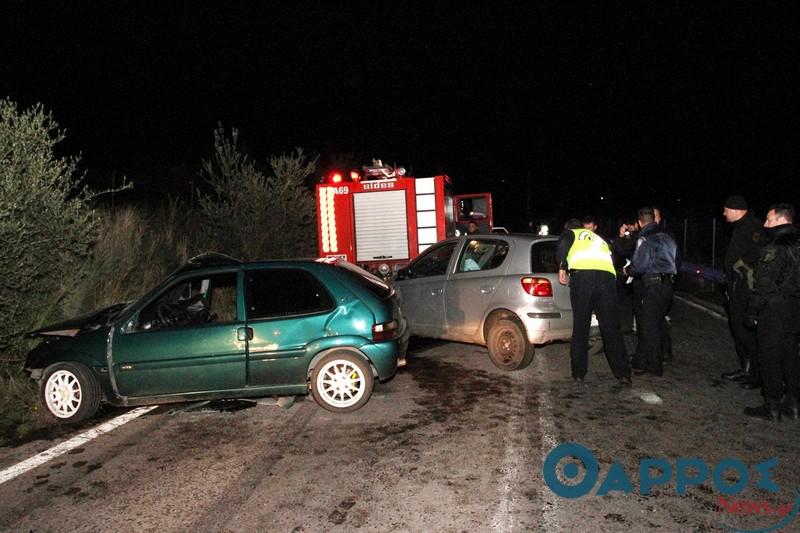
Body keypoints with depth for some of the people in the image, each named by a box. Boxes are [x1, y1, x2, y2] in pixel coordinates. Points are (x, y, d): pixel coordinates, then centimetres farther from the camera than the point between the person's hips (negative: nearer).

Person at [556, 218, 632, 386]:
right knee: (611, 328, 10)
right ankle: (623, 373, 9)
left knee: (580, 327, 6)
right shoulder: (599, 240, 38)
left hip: (582, 275, -4)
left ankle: (578, 373, 10)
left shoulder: (570, 233, 22)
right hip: (608, 277, 4)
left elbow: (562, 245, -1)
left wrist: (562, 268, 3)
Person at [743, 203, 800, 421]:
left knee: (770, 357, 0)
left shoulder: (775, 248, -17)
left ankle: (772, 407, 8)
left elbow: (764, 284, -19)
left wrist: (751, 311, -13)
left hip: (773, 310, -8)